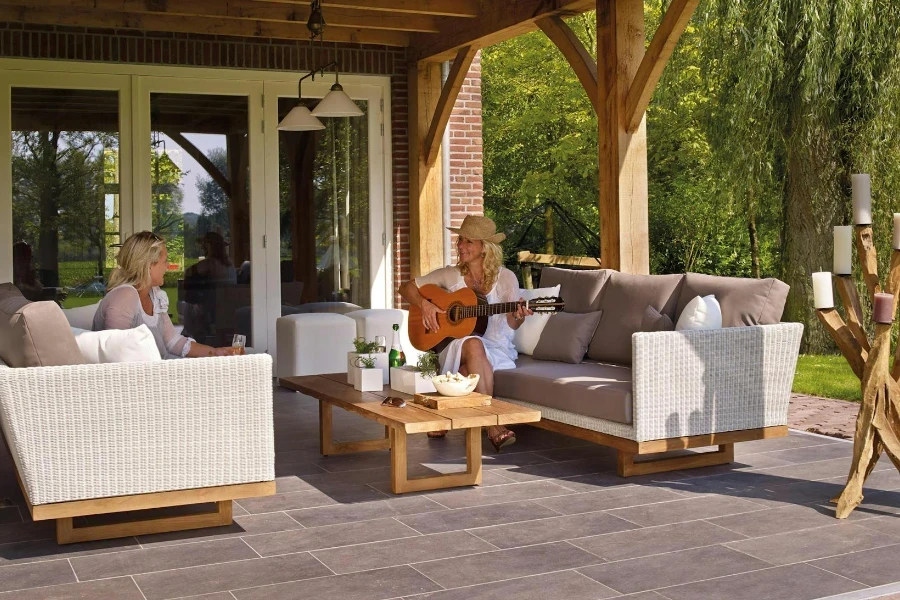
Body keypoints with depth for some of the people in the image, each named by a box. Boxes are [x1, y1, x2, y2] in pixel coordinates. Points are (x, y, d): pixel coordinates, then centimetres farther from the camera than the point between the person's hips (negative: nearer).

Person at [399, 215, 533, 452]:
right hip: (456, 345, 1)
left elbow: (512, 324, -6)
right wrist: (424, 304, -10)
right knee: (473, 344, -38)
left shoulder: (505, 277, 0)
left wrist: (518, 316, -30)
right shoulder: (450, 275, 6)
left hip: (497, 350, -1)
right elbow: (407, 287, 10)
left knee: (470, 369, -38)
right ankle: (493, 427, -42)